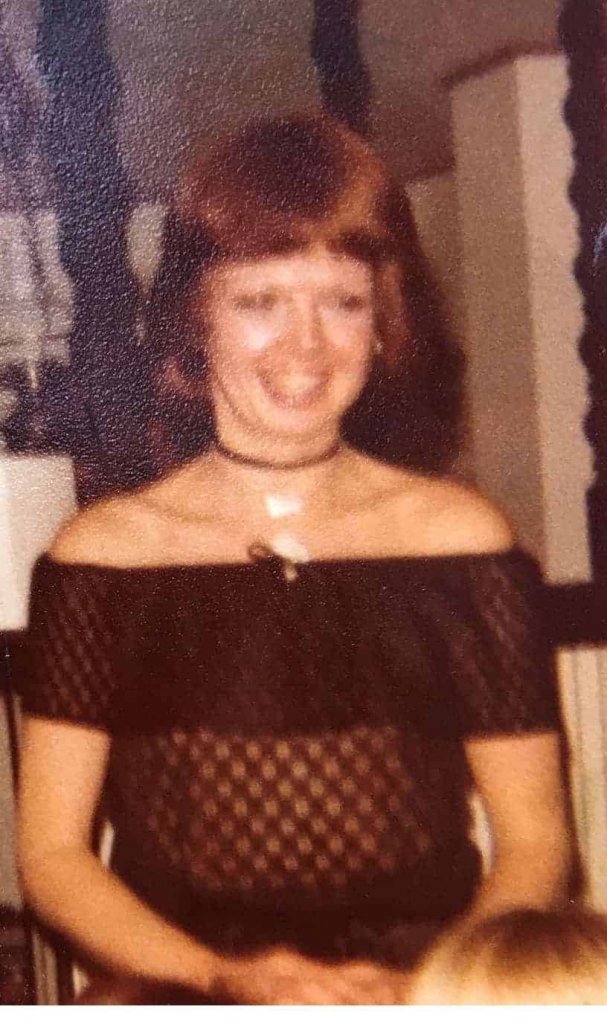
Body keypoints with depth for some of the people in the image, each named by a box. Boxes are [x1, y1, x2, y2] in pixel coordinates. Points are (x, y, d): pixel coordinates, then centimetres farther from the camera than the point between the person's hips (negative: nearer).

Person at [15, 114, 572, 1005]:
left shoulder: (462, 537, 5)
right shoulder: (102, 553, 3)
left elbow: (534, 840, 6)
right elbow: (51, 852, 4)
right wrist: (224, 979, -10)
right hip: (181, 997, 1)